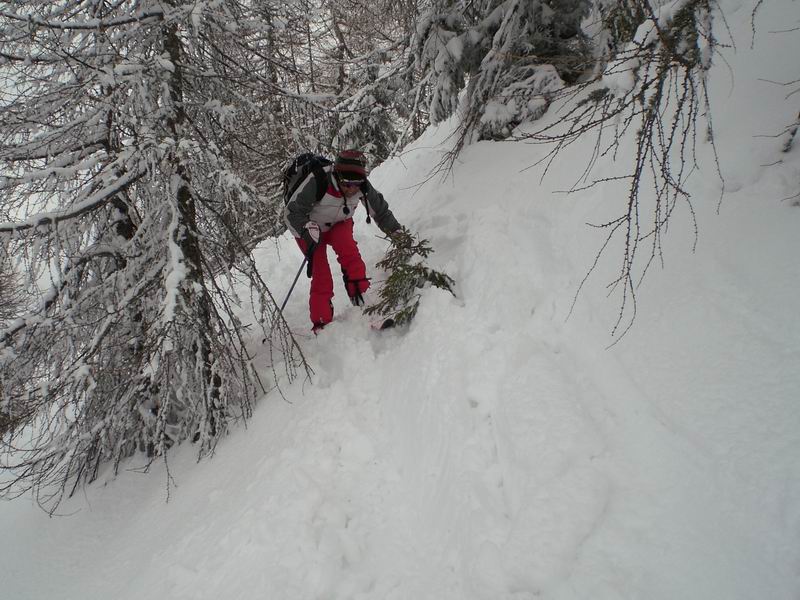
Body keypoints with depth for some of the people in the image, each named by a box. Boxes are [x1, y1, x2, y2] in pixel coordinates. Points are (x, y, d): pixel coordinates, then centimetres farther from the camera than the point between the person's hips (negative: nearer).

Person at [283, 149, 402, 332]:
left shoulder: (362, 186, -20)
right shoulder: (316, 183, -34)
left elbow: (380, 210, -2)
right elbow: (292, 211, -25)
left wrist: (397, 231, 0)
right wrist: (307, 229, -41)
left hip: (339, 224, 3)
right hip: (310, 228, -2)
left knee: (347, 248, -31)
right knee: (321, 277, -13)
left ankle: (361, 298, -26)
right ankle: (321, 323, -2)